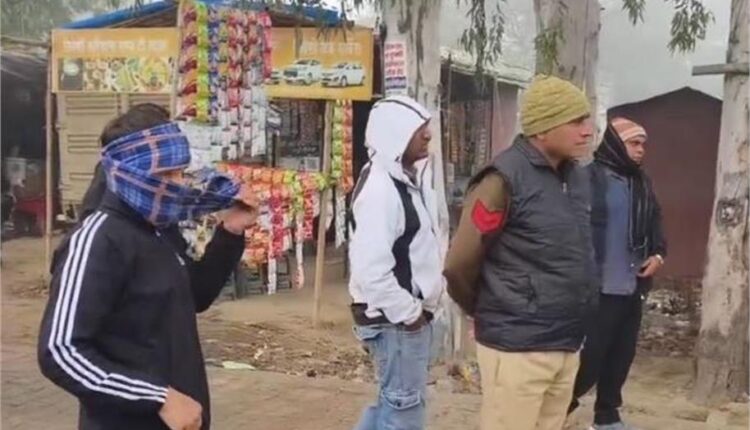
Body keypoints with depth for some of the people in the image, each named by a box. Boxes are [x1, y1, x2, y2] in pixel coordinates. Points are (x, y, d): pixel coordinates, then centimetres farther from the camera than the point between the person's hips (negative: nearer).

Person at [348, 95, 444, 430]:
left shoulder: (408, 179, 10)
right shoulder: (380, 188, -22)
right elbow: (370, 268, -29)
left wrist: (418, 306, 9)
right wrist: (408, 312, -18)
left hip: (410, 312, 10)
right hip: (395, 319, -10)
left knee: (394, 401, 21)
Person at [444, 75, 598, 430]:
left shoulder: (578, 178, 8)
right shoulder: (506, 179, -15)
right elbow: (459, 266, -12)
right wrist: (491, 313, 4)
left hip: (566, 345, 7)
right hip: (517, 347, -7)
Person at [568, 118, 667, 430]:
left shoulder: (641, 182, 14)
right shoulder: (592, 177, -12)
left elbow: (654, 223, 24)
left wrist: (658, 253, 7)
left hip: (632, 287, 8)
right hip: (599, 288, -8)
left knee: (621, 356, 15)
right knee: (590, 357, -4)